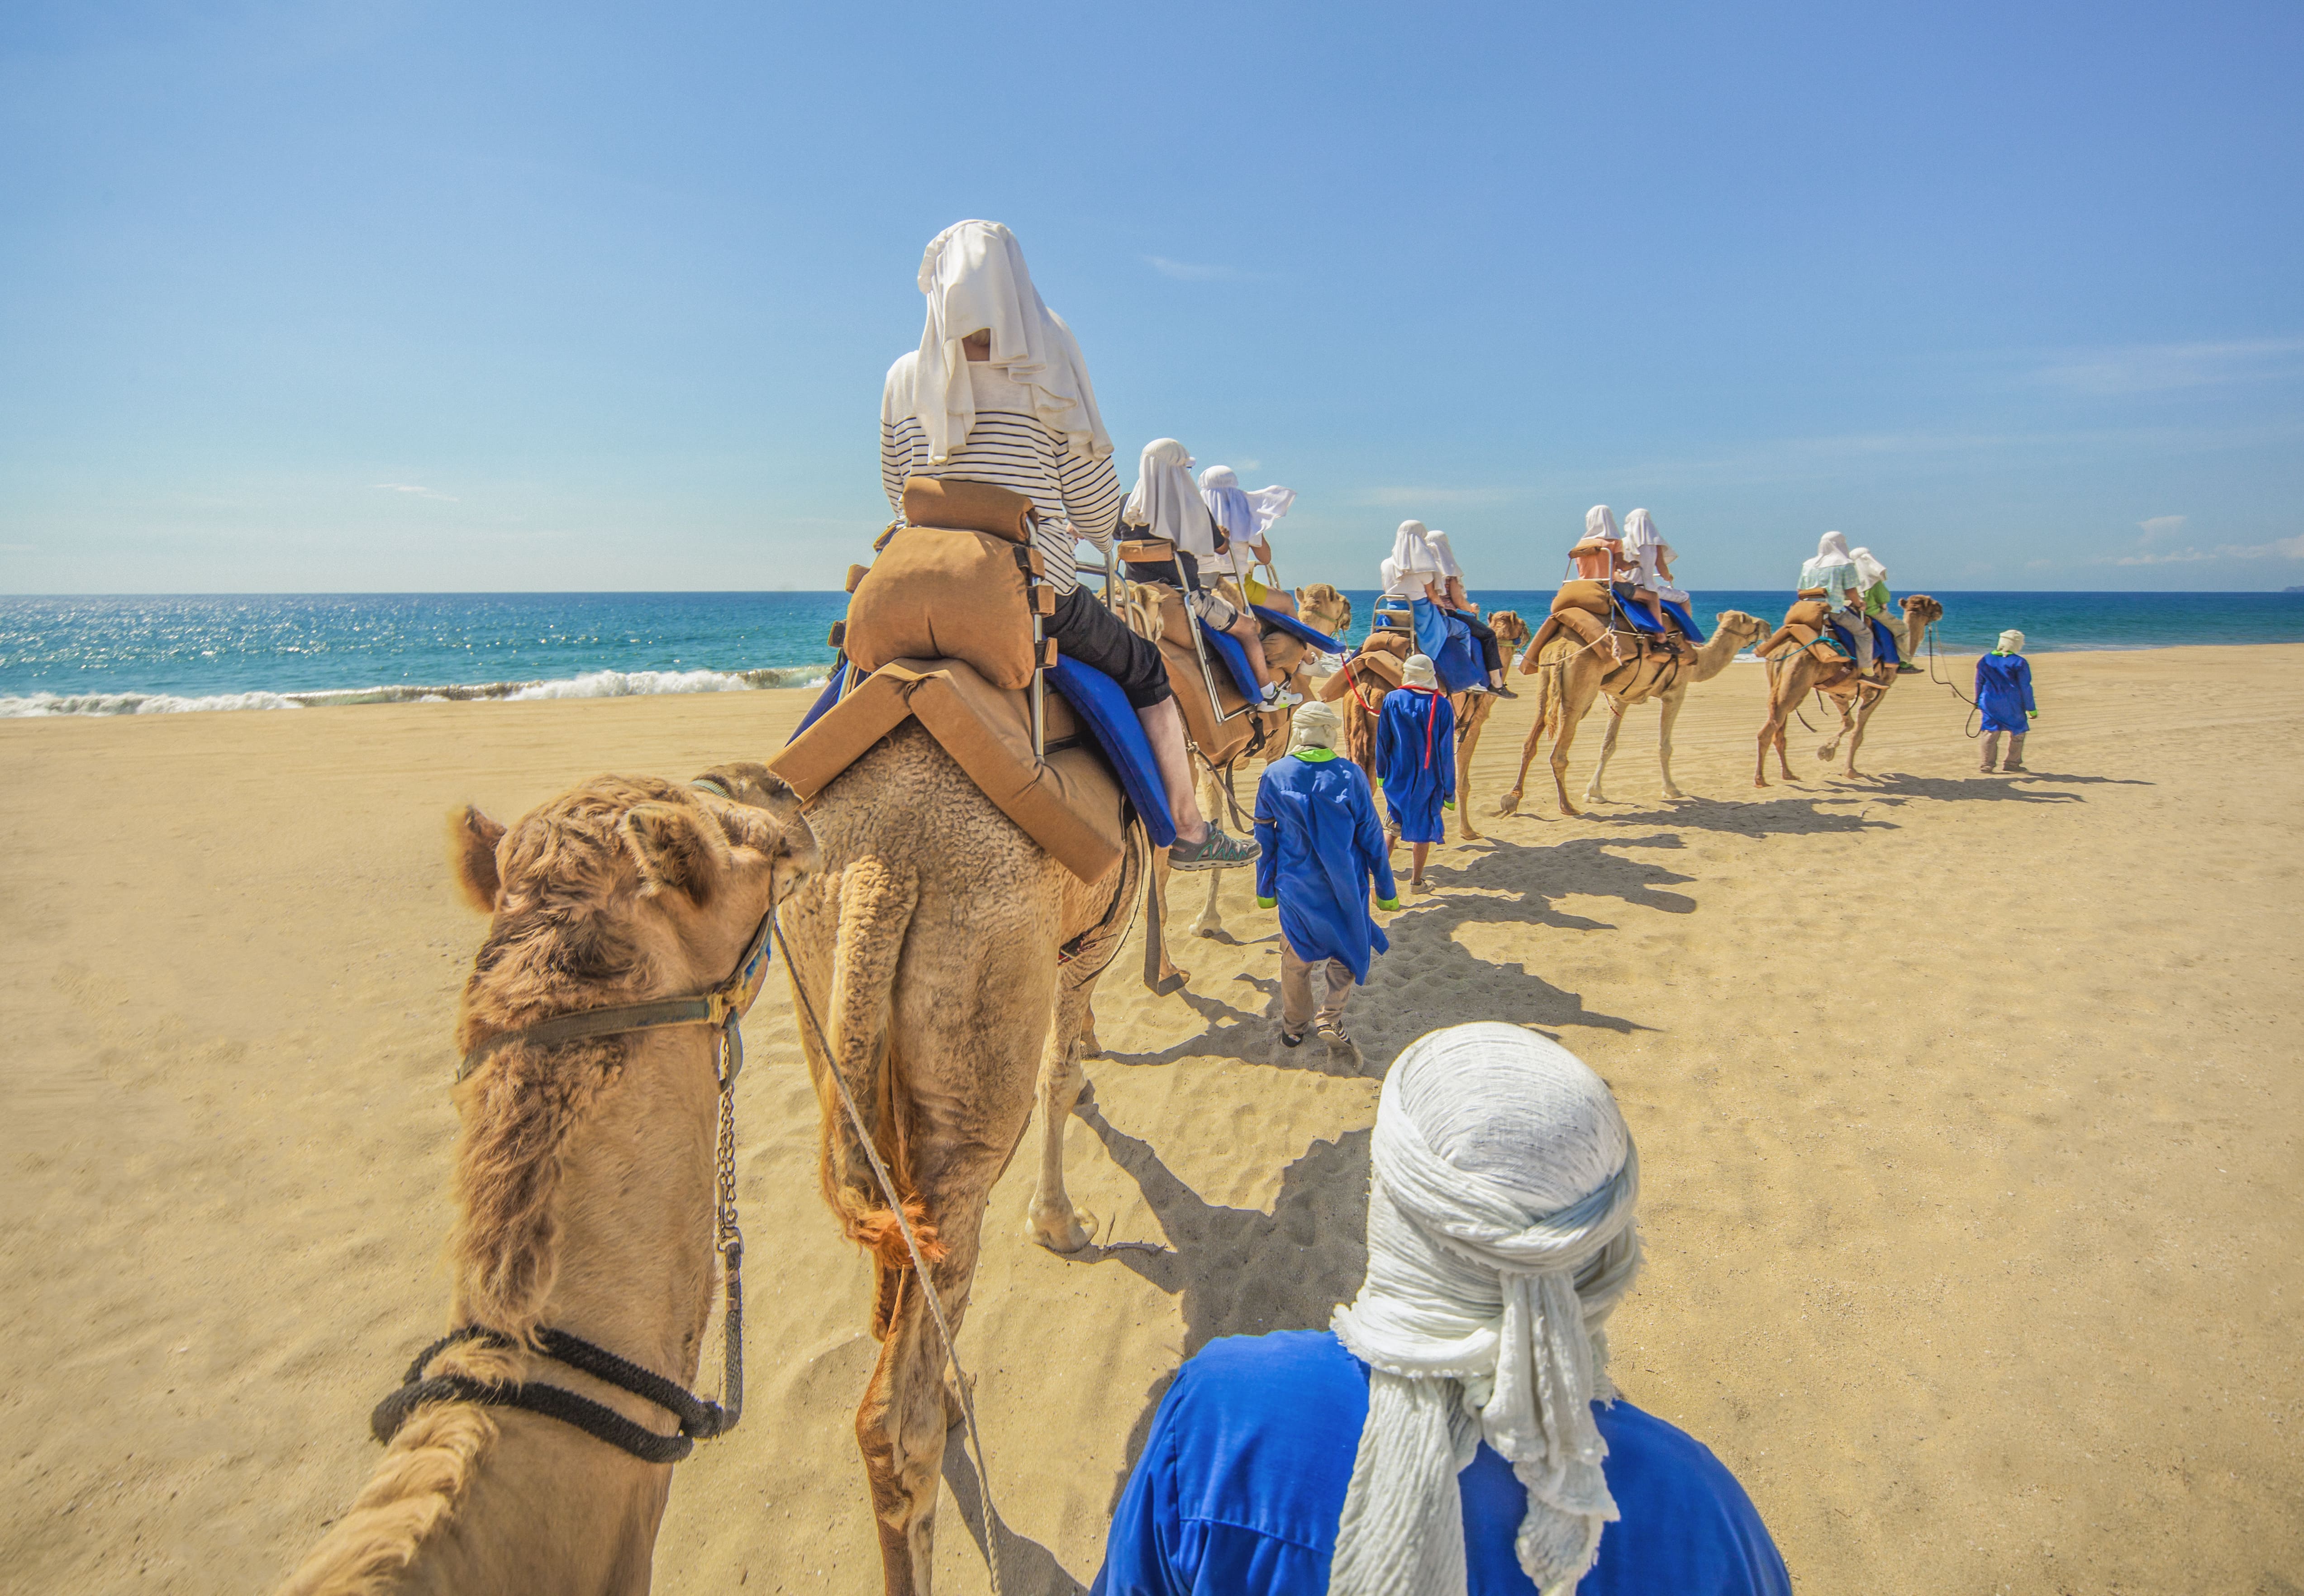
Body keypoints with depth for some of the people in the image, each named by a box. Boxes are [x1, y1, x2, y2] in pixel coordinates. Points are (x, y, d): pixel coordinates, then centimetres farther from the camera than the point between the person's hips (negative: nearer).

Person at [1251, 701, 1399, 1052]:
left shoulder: (1274, 775, -10)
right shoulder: (1350, 776, -13)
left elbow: (1265, 838, -1)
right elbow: (1371, 838, -6)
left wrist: (1265, 888, 11)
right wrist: (1386, 890, 5)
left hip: (1295, 887, 2)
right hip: (1344, 887, -1)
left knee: (1296, 957, 19)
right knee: (1348, 949, 20)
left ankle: (1293, 1027, 33)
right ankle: (1330, 1018, 10)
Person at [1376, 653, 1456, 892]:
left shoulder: (1392, 700, -7)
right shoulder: (1442, 706, -11)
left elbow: (1382, 740, 0)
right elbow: (1446, 752, -7)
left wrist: (1381, 772, 14)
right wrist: (1449, 790, 1)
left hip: (1397, 775, 1)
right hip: (1428, 778, -1)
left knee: (1398, 820, 21)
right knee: (1423, 826, 11)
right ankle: (1416, 881, 18)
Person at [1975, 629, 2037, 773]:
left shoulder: (1985, 660, 5)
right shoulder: (2019, 663, -7)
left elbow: (1979, 683, 12)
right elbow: (2025, 688, -5)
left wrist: (1977, 701, 24)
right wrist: (2032, 709, 2)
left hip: (1990, 703, 3)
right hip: (2012, 705, -3)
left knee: (1991, 732, 5)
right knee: (2018, 732, 13)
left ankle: (1987, 765, 1)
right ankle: (2012, 763, 16)